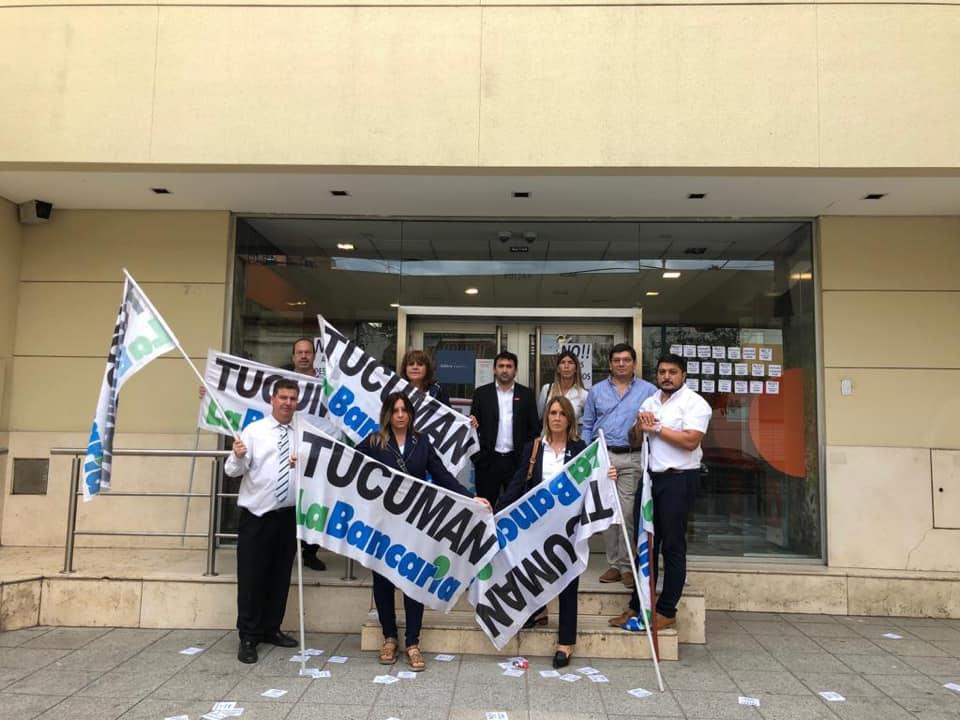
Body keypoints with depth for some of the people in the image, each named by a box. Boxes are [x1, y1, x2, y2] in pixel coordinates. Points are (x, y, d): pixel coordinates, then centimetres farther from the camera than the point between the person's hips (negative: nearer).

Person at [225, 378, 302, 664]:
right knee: (251, 576, 2)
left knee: (280, 575, 14)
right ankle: (248, 636, 16)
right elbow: (232, 470, -13)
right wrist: (237, 456, -34)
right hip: (257, 515, -4)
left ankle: (271, 629, 30)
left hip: (288, 515, 4)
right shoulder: (254, 430, -5)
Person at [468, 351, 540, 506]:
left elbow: (534, 427, 4)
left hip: (516, 460, 0)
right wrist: (473, 423, -18)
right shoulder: (481, 393, 4)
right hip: (488, 460, 0)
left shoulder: (527, 394, 5)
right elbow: (473, 423, 5)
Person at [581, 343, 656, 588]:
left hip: (632, 459, -2)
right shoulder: (597, 390, 11)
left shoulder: (649, 391, 4)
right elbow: (587, 426, 11)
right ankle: (613, 563, 16)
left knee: (628, 512, -4)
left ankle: (626, 565, 8)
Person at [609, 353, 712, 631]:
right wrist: (640, 425, -4)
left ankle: (666, 612, 12)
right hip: (650, 476, 7)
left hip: (679, 480, -7)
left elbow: (690, 441, -20)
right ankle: (638, 606, 21)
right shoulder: (649, 402, 15)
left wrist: (656, 428, -11)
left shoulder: (694, 403, -6)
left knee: (672, 546, 2)